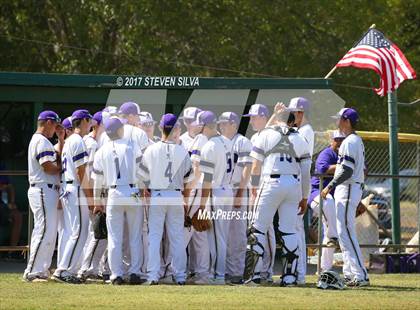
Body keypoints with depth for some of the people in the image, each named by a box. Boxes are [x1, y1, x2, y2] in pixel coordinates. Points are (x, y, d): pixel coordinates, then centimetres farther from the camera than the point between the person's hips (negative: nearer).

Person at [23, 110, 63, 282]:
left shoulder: (37, 140, 21)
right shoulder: (42, 141, -12)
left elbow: (58, 159, 18)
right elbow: (48, 167, -20)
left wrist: (61, 140, 14)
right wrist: (62, 168, -3)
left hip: (46, 191, 11)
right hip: (44, 190, -11)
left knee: (49, 232, 13)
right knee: (45, 231, -13)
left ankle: (41, 270, 15)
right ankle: (32, 273, -14)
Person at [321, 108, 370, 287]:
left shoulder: (350, 142, -15)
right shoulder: (358, 141, 17)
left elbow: (347, 171, -22)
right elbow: (362, 169, 21)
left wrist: (330, 186, -19)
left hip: (347, 189, -11)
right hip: (356, 187, 11)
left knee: (346, 232, -14)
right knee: (344, 233, 15)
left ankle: (361, 275, -19)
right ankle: (349, 274, 17)